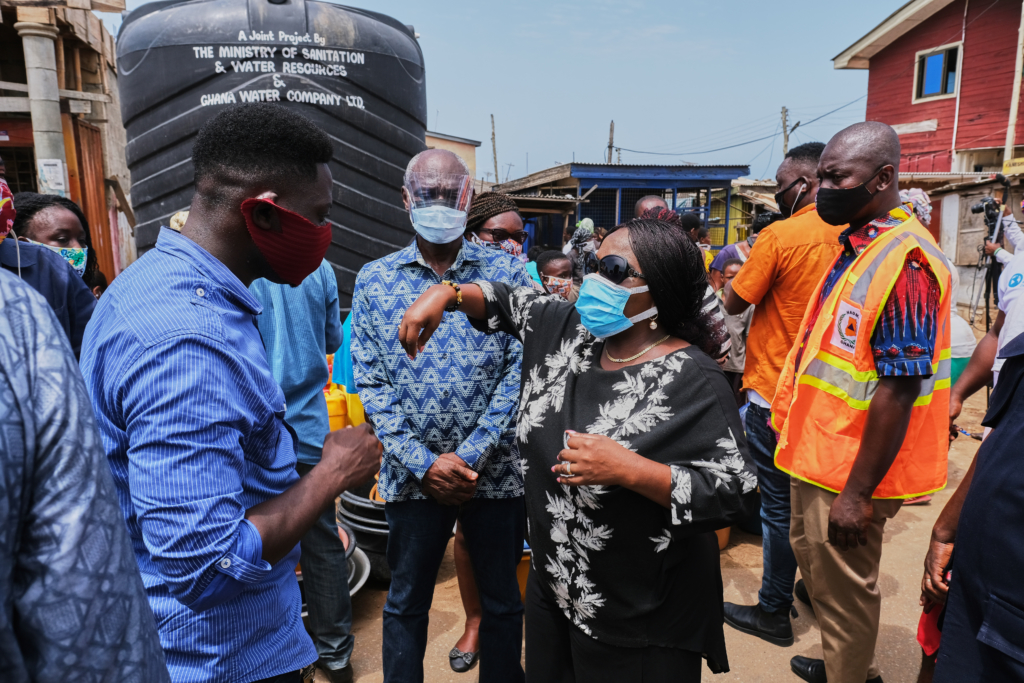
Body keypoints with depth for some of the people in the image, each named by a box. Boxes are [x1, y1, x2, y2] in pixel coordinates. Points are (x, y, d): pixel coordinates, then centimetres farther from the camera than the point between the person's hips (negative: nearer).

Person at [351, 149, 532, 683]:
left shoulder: (507, 271, -1)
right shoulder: (374, 280, 2)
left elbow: (521, 369, -6)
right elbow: (370, 383, -2)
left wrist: (471, 455, -12)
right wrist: (424, 462, -11)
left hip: (495, 470, 0)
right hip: (413, 474, 1)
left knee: (502, 601, 17)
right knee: (405, 604, 17)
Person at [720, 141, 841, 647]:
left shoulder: (779, 235, -17)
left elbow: (732, 303, -12)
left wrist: (742, 267, 7)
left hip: (775, 391, -7)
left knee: (779, 505, 4)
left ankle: (774, 612, 18)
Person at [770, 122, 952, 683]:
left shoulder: (904, 259, -22)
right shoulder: (856, 247, 8)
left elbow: (899, 389, -25)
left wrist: (857, 493, -22)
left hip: (851, 471, -10)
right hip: (818, 454, 10)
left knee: (843, 589, 9)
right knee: (815, 563, 25)